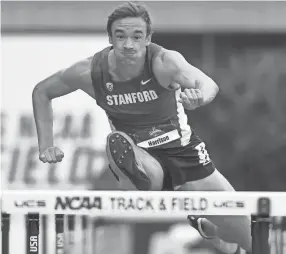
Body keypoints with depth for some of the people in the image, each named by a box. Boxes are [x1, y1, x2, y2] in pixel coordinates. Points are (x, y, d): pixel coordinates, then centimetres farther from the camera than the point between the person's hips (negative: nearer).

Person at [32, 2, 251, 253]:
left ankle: (202, 225, 39)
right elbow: (41, 92, 3)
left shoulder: (164, 61, -23)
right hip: (142, 156, -1)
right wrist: (46, 145, -4)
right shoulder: (91, 71, -15)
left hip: (182, 150, 1)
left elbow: (209, 84, -41)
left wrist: (200, 95, -64)